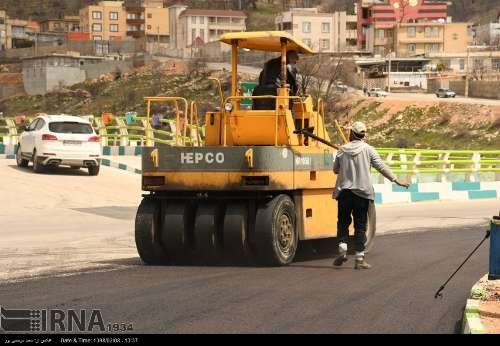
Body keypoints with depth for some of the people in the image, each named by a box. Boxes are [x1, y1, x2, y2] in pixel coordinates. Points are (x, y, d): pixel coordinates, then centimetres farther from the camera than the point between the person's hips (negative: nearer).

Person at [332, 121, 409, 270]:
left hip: (344, 191, 1)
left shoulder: (342, 150, 2)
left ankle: (342, 248, -6)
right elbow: (381, 167, -4)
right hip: (362, 192, -1)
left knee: (343, 222, 14)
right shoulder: (367, 149, -3)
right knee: (360, 225, 3)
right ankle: (359, 259, 1)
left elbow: (335, 169, 12)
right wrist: (396, 180, 2)